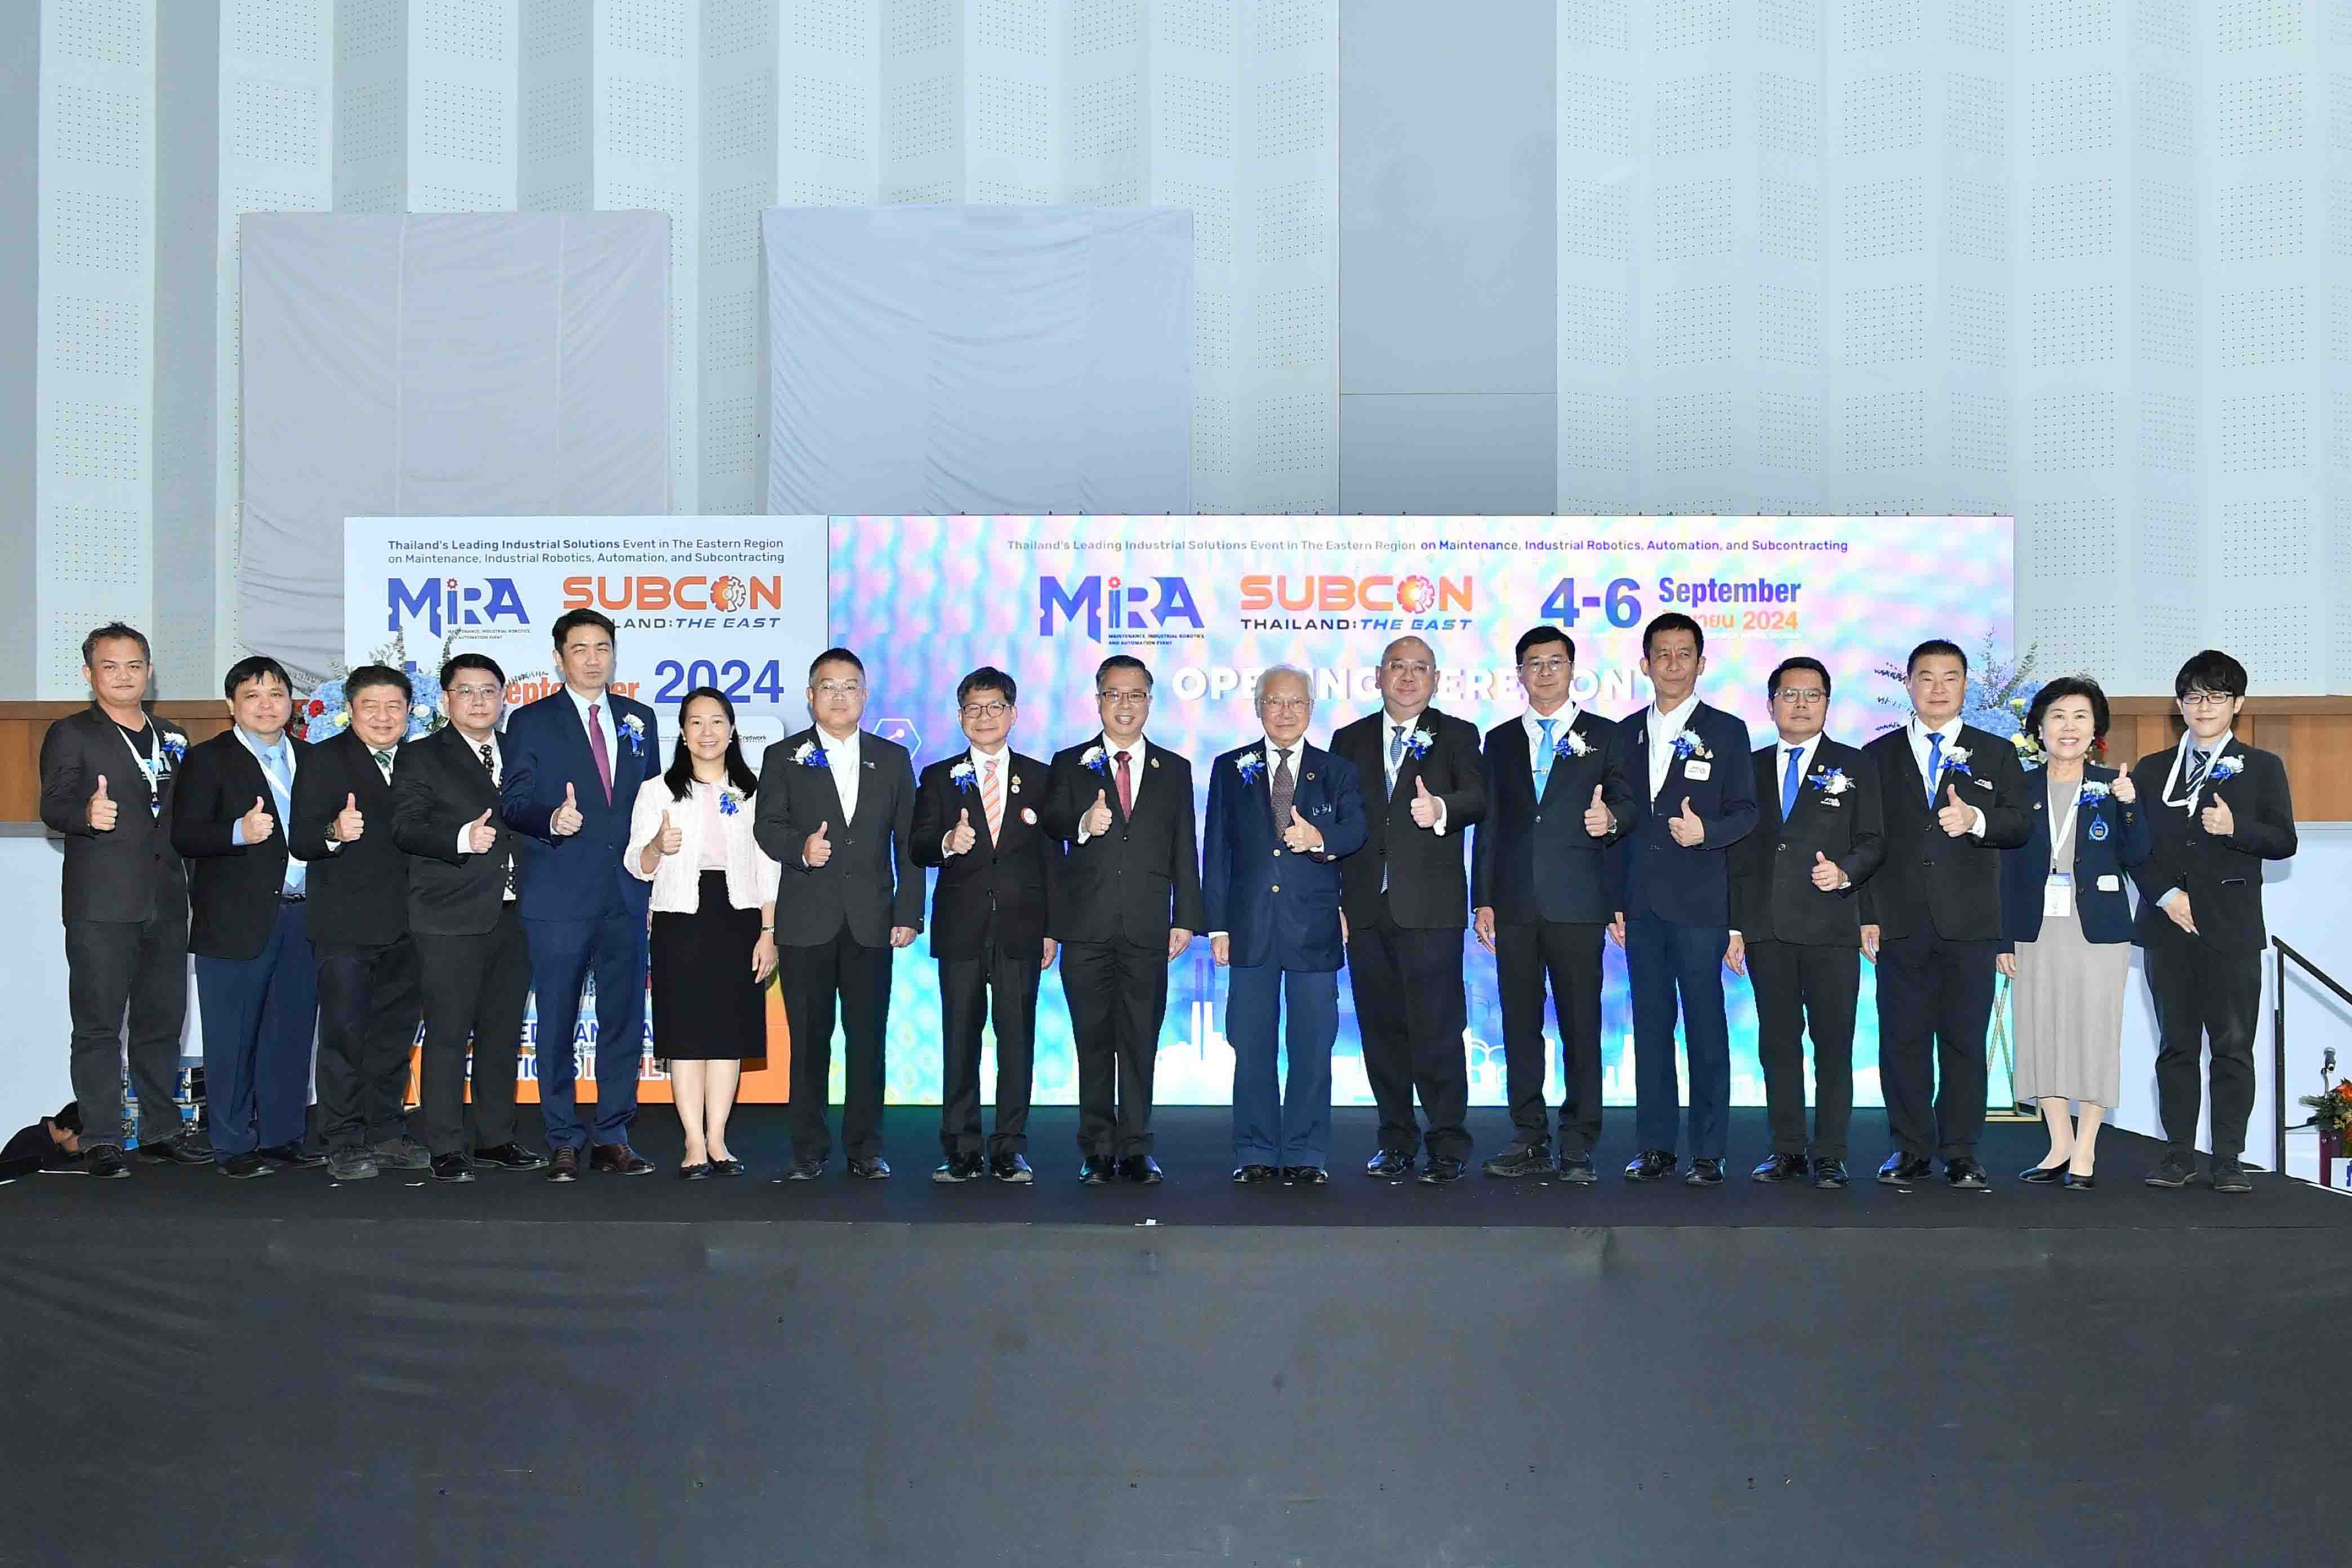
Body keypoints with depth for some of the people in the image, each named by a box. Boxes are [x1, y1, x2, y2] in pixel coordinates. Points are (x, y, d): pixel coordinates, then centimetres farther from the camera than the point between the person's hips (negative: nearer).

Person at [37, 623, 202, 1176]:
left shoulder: (173, 737, 18)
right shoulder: (71, 734, 2)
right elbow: (52, 804, -11)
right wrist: (86, 813, -33)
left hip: (166, 902, 5)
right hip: (101, 906, -5)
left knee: (162, 1022, 10)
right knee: (98, 1025, -3)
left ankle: (161, 1131, 18)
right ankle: (100, 1141, 1)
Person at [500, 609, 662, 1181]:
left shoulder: (640, 719, 14)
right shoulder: (531, 721, 3)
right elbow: (513, 801, -4)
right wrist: (552, 819, -25)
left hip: (627, 894, 3)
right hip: (559, 894, -3)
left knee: (625, 1020, 5)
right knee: (557, 1023, 1)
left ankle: (613, 1138, 15)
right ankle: (564, 1143, 10)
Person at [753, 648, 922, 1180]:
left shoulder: (893, 758, 12)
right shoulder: (783, 757, 8)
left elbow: (908, 841, 9)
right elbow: (766, 826, 0)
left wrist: (909, 913, 2)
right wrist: (800, 848, -22)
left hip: (871, 920, 1)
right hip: (806, 921, -1)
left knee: (868, 1037, 2)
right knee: (809, 1038, 2)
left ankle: (865, 1148, 11)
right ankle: (809, 1151, 10)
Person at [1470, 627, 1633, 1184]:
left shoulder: (1602, 735, 9)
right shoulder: (1501, 741, 15)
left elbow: (1625, 801, 4)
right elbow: (1488, 824, 13)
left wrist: (1612, 819, -20)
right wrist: (1483, 899, 7)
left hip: (1576, 902, -3)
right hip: (1514, 904, 3)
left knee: (1581, 1026, -3)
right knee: (1520, 1023, 5)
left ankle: (1578, 1149, 3)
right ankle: (1530, 1143, 13)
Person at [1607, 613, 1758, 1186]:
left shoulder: (1727, 731, 4)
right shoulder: (1626, 733, 13)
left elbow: (1746, 812, 1)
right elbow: (1619, 822, 14)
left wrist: (1706, 830, -20)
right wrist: (1615, 900, 10)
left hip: (1700, 903, -3)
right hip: (1641, 904, 4)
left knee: (1705, 1026, -2)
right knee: (1650, 1023, 6)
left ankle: (1708, 1153, 3)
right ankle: (1655, 1147, 12)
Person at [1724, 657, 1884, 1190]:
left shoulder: (1854, 767, 9)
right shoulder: (1751, 768, 14)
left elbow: (1873, 841, 6)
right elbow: (1737, 852, 13)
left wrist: (1845, 872, -16)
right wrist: (1733, 925, 7)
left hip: (1830, 926, -2)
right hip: (1765, 930, 2)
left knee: (1833, 1044, -2)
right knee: (1777, 1043, 5)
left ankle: (1829, 1156, 4)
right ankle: (1788, 1151, 13)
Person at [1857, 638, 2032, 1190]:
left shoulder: (1996, 753, 12)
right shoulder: (1878, 756, 12)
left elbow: (2022, 824, 3)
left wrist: (1976, 820, -18)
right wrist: (1866, 914, 0)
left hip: (1969, 924, 0)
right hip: (1901, 923, 0)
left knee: (1965, 1041, 1)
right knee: (1902, 1039, 1)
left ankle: (1961, 1154, 8)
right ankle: (1911, 1150, 10)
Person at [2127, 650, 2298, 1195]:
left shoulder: (2262, 767, 8)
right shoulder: (2150, 770, 13)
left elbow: (2284, 842, 2)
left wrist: (2235, 828, -16)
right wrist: (2165, 895, -7)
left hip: (2232, 928, -2)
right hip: (2170, 924, 2)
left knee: (2233, 1047, -2)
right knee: (2176, 1045, 4)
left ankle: (2229, 1159, 3)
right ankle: (2179, 1155, 9)